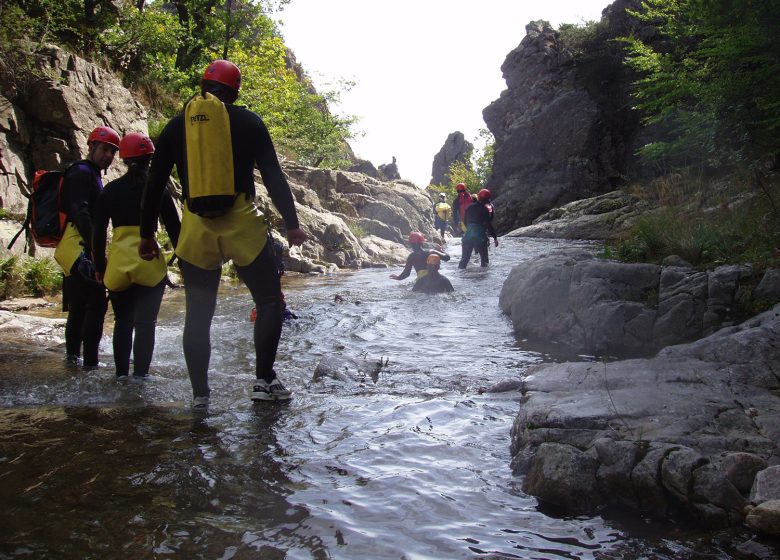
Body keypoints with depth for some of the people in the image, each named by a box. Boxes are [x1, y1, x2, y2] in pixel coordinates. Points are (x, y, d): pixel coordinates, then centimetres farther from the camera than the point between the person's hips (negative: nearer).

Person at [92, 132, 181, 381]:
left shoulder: (110, 190, 6)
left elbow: (98, 232, 6)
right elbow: (174, 228, -2)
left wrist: (99, 267, 14)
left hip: (118, 264, 3)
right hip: (150, 264, -2)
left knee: (122, 321, 16)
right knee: (146, 322, 3)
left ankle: (121, 373, 17)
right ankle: (140, 374, -1)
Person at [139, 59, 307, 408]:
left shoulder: (176, 126, 10)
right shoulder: (248, 122, 3)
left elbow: (154, 185, 11)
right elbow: (274, 177, 0)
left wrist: (147, 234, 19)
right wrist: (291, 224, 6)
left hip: (195, 231, 3)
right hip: (243, 226, -2)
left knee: (198, 315, 11)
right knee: (269, 301, 12)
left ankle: (200, 393, 13)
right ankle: (264, 380, 7)